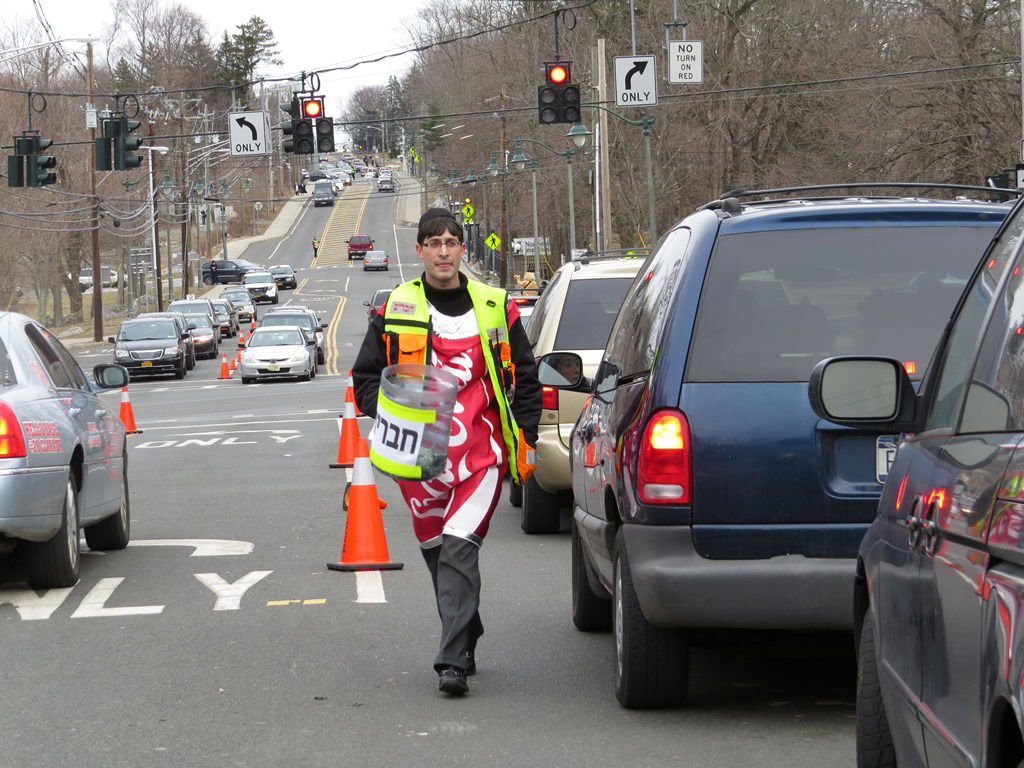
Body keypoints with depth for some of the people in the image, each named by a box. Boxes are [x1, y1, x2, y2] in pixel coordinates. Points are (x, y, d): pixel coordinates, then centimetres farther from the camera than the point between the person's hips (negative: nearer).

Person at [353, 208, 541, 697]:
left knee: (459, 550, -16)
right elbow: (364, 377, 13)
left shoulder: (495, 308, 7)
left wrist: (525, 439, 7)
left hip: (480, 454, -2)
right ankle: (466, 640, 31)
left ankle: (453, 662, -19)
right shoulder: (395, 311, 7)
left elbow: (526, 378, 15)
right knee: (437, 554, 11)